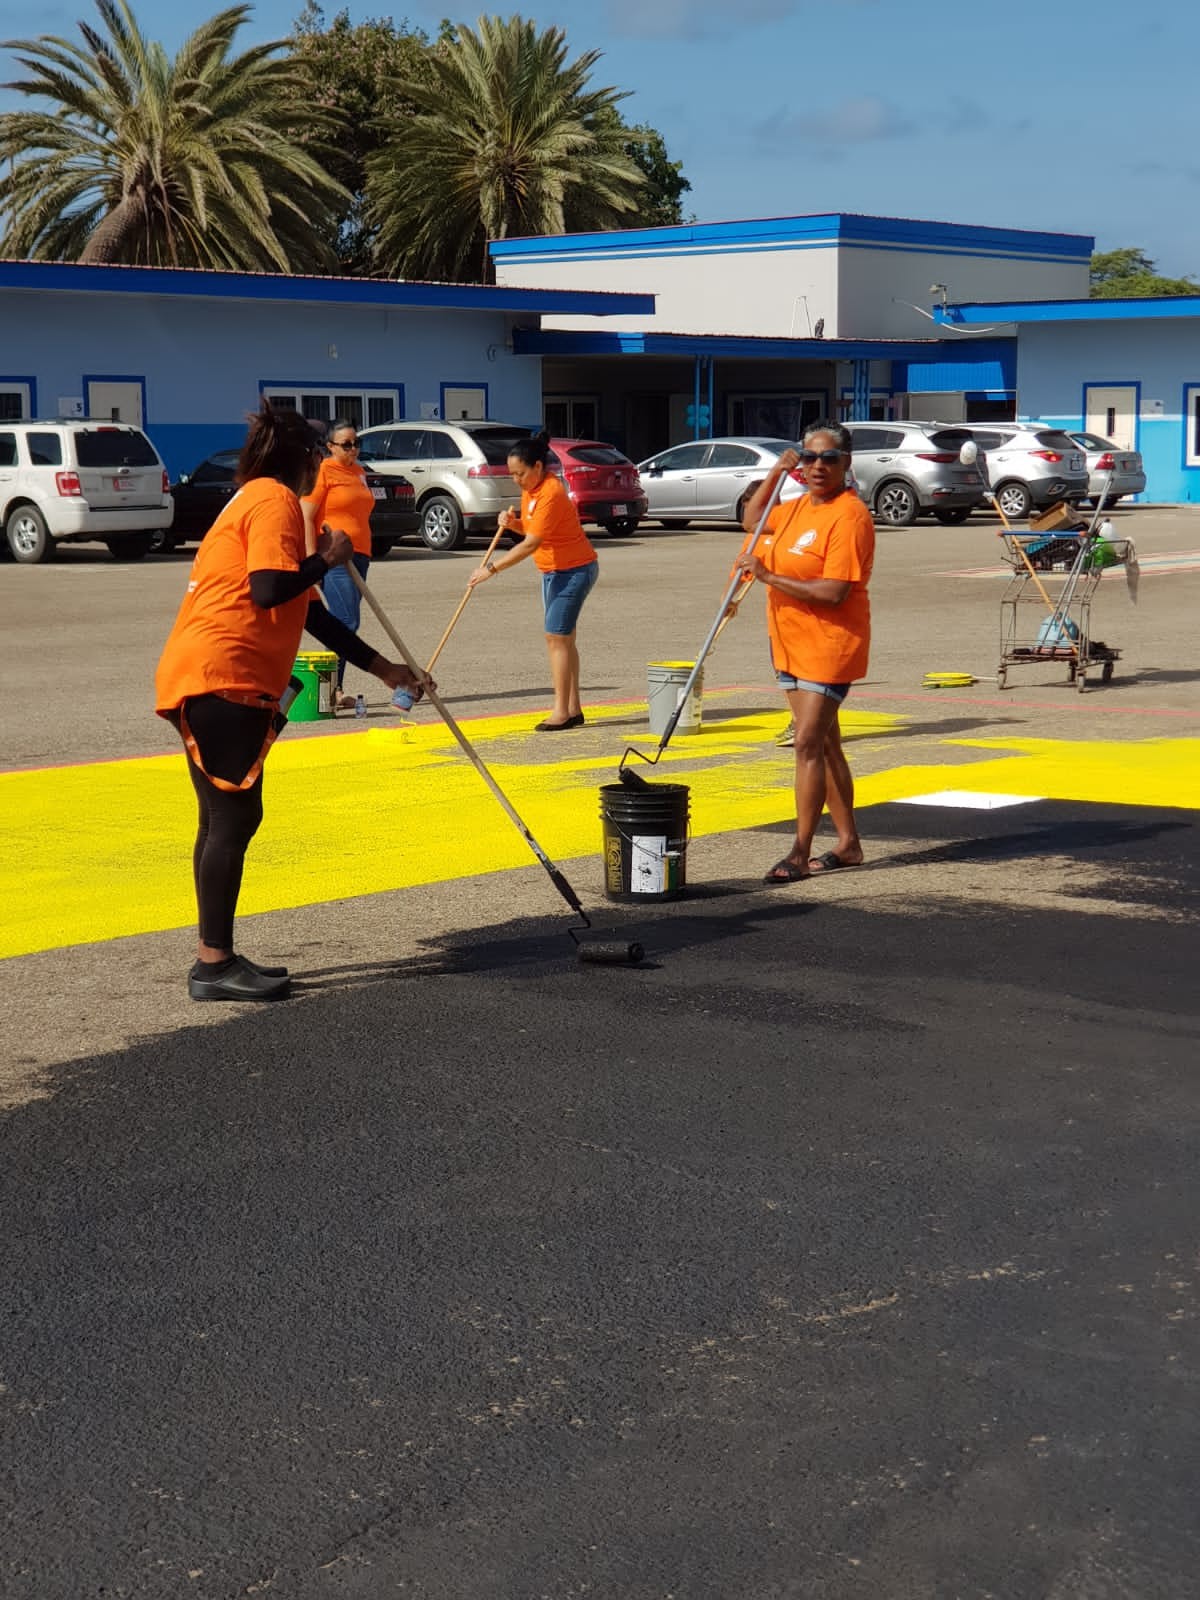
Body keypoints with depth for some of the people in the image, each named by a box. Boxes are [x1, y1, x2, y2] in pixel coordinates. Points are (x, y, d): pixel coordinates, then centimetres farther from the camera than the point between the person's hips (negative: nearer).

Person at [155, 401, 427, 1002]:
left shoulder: (258, 499, 26)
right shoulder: (275, 500, -5)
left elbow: (311, 613, 27)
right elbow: (269, 591, -21)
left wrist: (384, 669, 27)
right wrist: (328, 558, -4)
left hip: (202, 681, 10)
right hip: (222, 679, -10)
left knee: (223, 820, 12)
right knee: (235, 818, -8)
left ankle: (217, 959, 16)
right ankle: (214, 965, -5)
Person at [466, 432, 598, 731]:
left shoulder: (551, 493, -25)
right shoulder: (530, 489, 4)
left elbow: (531, 543, -27)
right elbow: (531, 529, 17)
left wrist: (491, 568, -26)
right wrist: (512, 523, -6)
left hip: (575, 569, -10)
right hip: (554, 570, 10)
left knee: (556, 637, -12)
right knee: (563, 638, 10)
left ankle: (561, 712, -10)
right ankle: (573, 710, 15)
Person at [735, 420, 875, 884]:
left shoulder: (849, 516, -17)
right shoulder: (799, 506, 11)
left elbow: (833, 593, -25)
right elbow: (752, 521, 29)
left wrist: (769, 577, -22)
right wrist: (775, 473, 14)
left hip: (829, 645, -9)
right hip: (791, 643, 9)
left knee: (809, 744, -13)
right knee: (822, 744, 14)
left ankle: (800, 853, -10)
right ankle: (847, 843, 23)